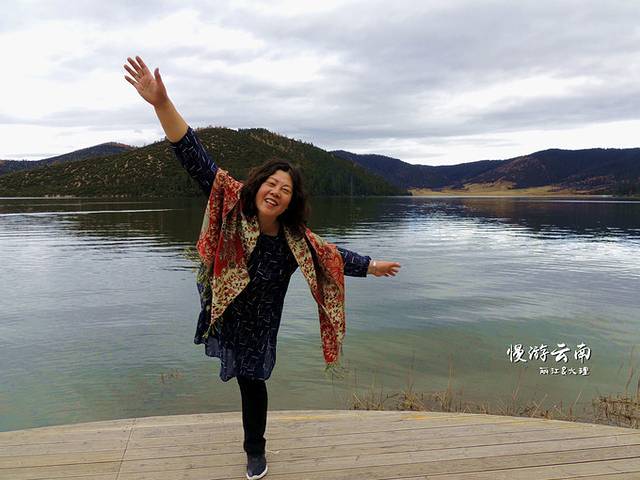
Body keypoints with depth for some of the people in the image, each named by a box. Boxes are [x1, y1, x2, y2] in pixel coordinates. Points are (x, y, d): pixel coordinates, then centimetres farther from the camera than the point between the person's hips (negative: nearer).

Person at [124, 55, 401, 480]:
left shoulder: (297, 240, -18)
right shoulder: (232, 205, -23)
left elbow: (334, 255, 1)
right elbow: (196, 160, -31)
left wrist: (372, 266, 8)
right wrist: (162, 103, -41)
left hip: (258, 323, 1)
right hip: (220, 309, 0)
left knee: (252, 381, 13)